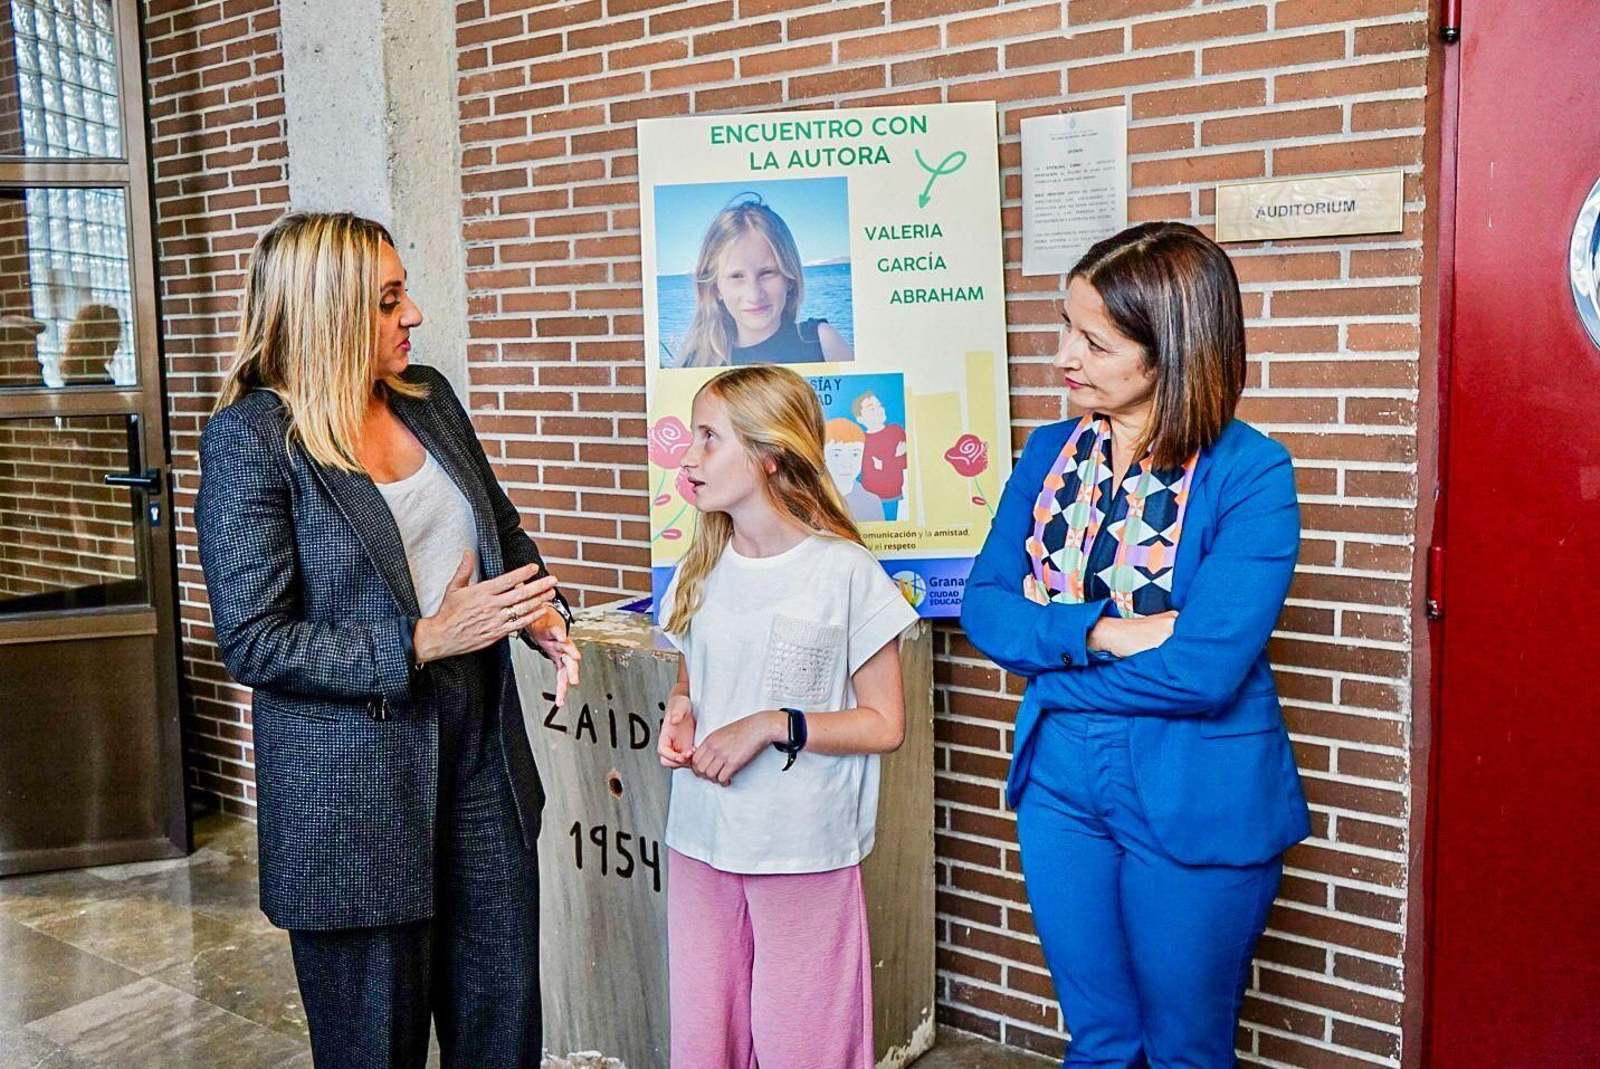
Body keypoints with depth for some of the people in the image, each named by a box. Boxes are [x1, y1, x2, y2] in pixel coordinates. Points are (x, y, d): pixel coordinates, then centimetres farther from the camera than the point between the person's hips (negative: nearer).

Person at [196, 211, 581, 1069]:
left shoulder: (428, 397, 6)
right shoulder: (249, 438, -12)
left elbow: (502, 532, 19)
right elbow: (254, 643, -15)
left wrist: (543, 612, -1)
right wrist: (424, 642, -22)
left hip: (480, 751, 6)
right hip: (351, 781, -5)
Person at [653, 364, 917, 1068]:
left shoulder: (844, 572, -11)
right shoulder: (702, 568, 6)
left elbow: (885, 724, -8)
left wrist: (771, 726, -18)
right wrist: (680, 710, -3)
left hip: (805, 851, -5)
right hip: (700, 841, 5)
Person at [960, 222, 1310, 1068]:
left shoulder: (1250, 474, -16)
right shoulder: (1049, 453, 1)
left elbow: (1204, 669, -24)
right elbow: (985, 607, -4)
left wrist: (1048, 651, -15)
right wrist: (1102, 631, -20)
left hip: (1196, 803, -4)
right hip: (1061, 784, 4)